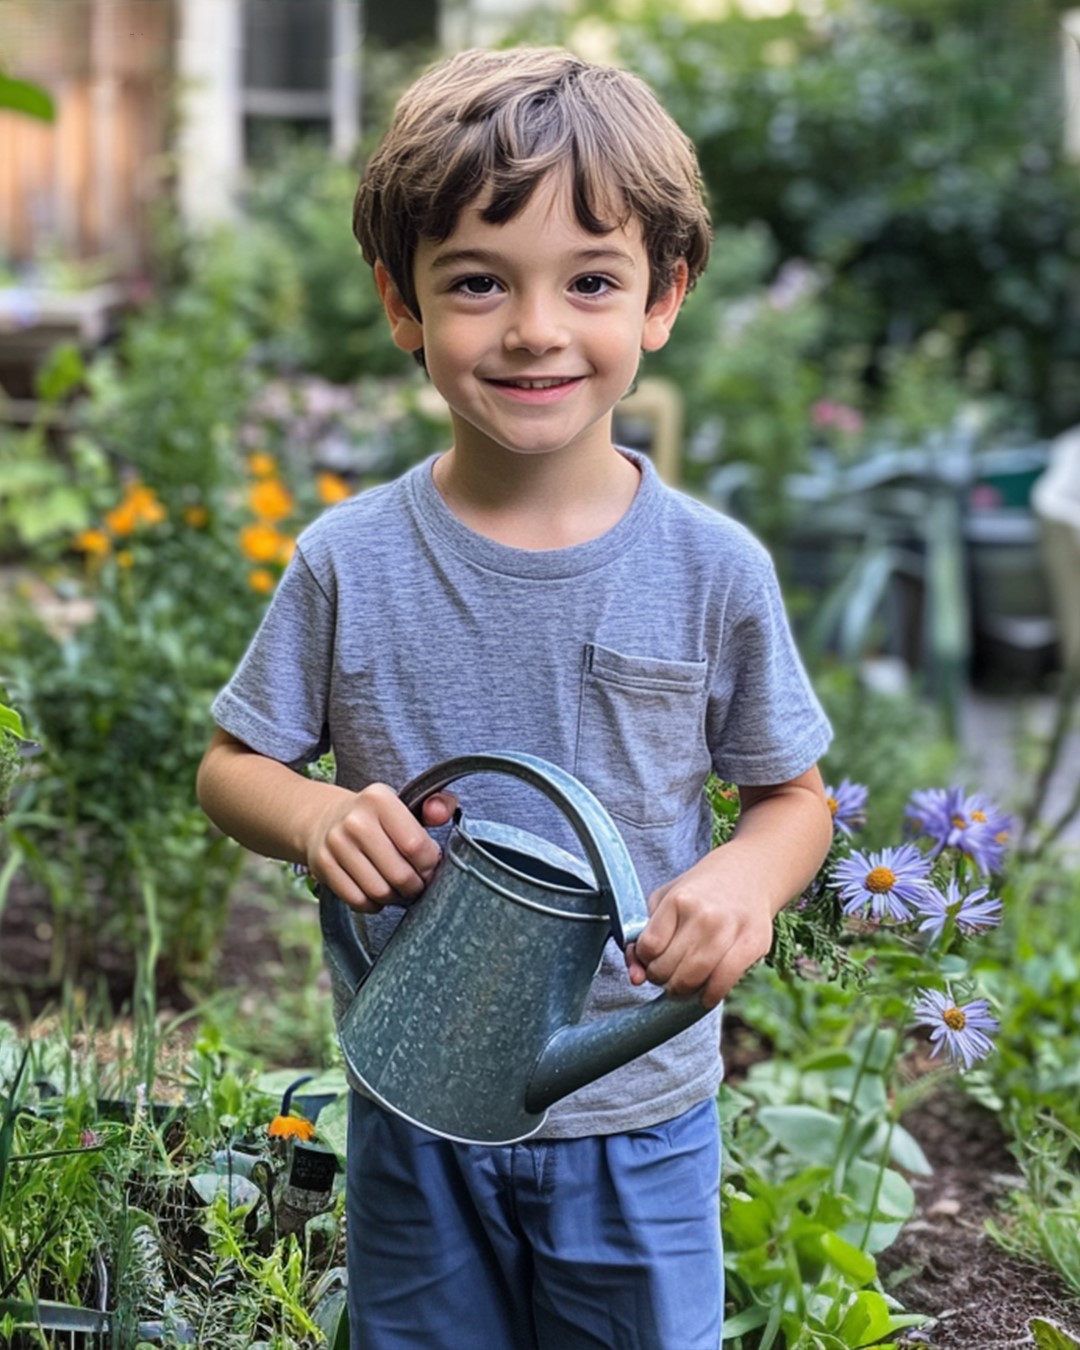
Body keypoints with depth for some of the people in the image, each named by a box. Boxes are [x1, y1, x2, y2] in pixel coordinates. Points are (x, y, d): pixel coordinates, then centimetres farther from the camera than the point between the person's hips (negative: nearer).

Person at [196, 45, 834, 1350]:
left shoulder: (714, 570, -12)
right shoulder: (348, 563, -11)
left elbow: (793, 794, 0)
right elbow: (231, 766, 0)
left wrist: (744, 877, -22)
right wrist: (315, 817, -22)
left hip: (641, 1119, 0)